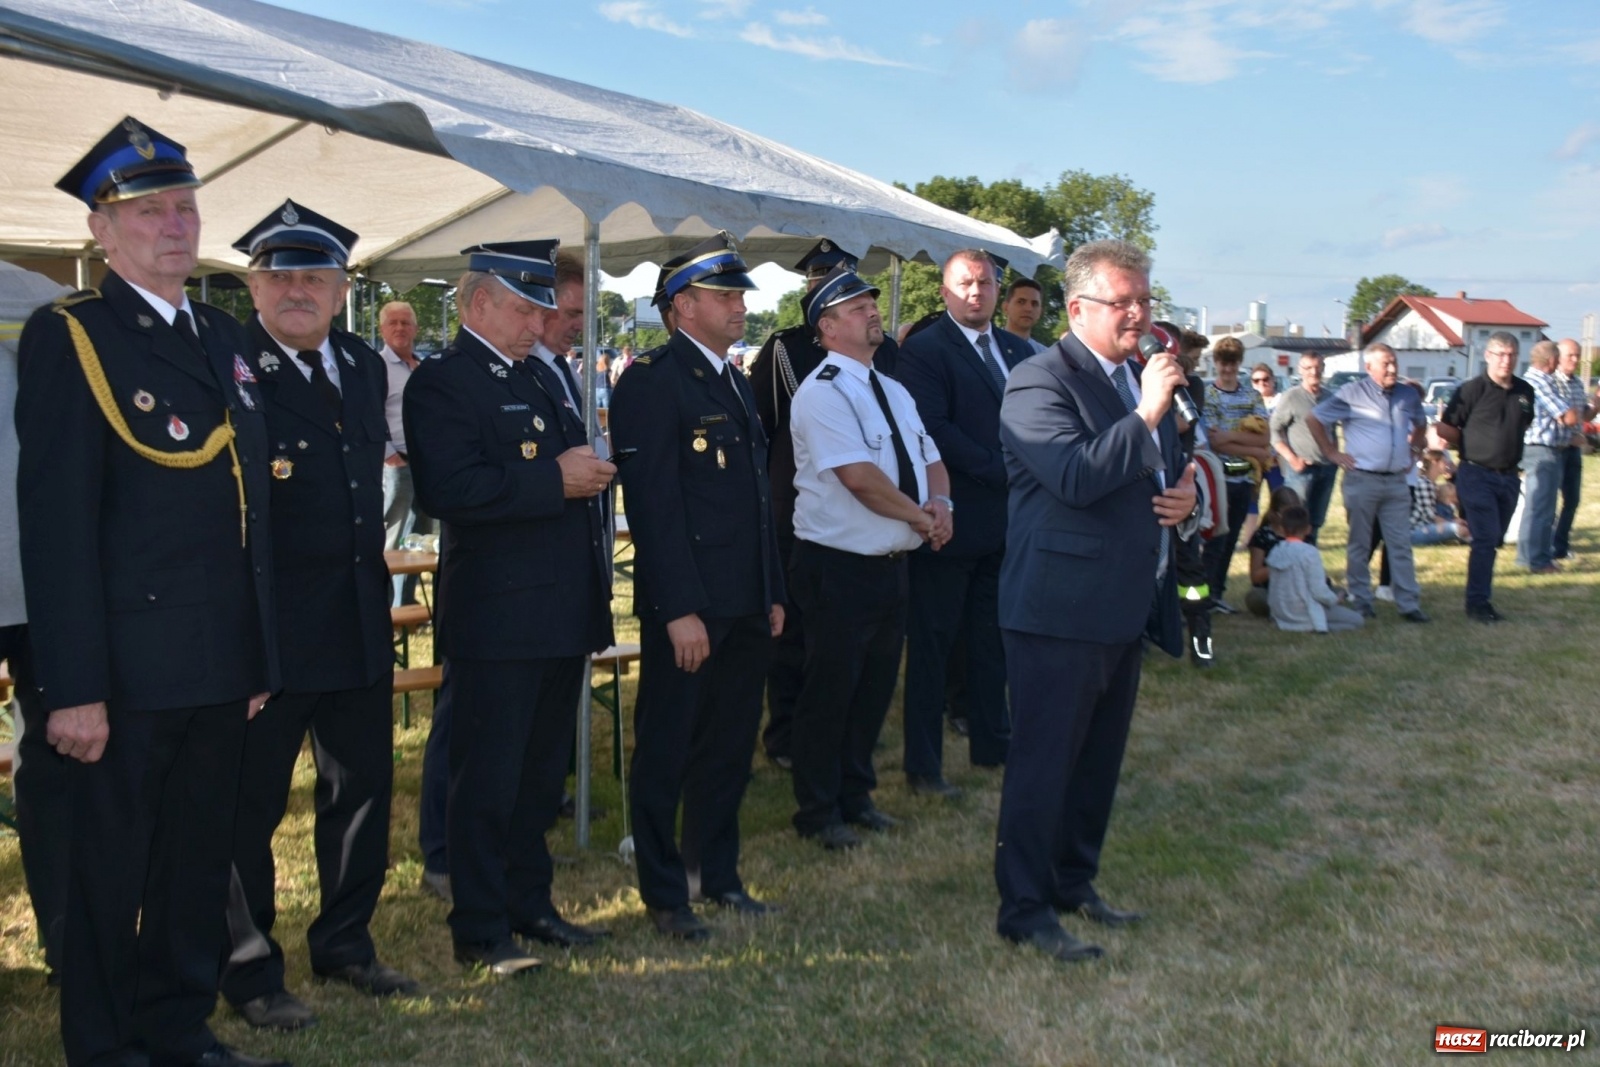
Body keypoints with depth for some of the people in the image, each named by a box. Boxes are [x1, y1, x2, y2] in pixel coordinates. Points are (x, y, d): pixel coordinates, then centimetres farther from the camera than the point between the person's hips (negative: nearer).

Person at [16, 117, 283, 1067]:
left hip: (221, 669, 7)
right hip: (129, 669, -6)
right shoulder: (68, 337, -7)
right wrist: (73, 688, -18)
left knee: (202, 861, 16)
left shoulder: (226, 338, 14)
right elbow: (57, 521, -14)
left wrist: (261, 656, 12)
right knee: (114, 868, 9)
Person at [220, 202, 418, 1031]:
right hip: (267, 622, -7)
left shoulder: (365, 365, 12)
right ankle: (249, 971, 22)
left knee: (363, 783, 16)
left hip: (360, 620, 7)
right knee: (250, 799, 5)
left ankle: (345, 942, 34)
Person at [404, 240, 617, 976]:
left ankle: (530, 906, 30)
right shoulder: (441, 383, -10)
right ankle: (479, 931, 12)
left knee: (542, 773, 17)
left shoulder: (542, 378, 18)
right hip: (495, 618, -8)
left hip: (563, 612, 9)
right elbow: (449, 489, -24)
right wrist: (556, 481, -20)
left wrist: (590, 471, 3)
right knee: (487, 779, 1)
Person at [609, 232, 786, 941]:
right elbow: (653, 503, -17)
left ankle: (717, 875, 31)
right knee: (666, 753, 5)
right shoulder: (652, 383, -11)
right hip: (687, 607, -8)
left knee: (730, 749, 16)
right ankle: (664, 893, 18)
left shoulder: (736, 384, 17)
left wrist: (773, 592, 17)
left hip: (745, 604, 8)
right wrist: (681, 610, -21)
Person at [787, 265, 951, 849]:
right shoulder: (822, 393, -15)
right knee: (830, 692, 4)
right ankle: (819, 812, 19)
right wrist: (919, 516, -14)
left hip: (890, 561, 8)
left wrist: (941, 504, -7)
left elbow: (930, 459, 14)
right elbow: (859, 477, -25)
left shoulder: (893, 391, 13)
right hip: (839, 566, -8)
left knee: (876, 685, 17)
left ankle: (855, 794, 34)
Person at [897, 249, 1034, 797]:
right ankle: (922, 764, 10)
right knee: (932, 643, 2)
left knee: (993, 638, 15)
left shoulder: (1017, 350, 14)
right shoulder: (924, 350, -8)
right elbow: (932, 429, -18)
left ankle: (992, 742, 29)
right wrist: (1000, 471, -17)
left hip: (1007, 519, 7)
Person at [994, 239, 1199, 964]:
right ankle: (1025, 909, 12)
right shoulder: (1040, 381, -13)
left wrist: (1184, 499, 4)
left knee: (1099, 759, 18)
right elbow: (1077, 478, -26)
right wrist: (1147, 414, -25)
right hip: (1060, 609, -9)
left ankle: (1074, 882, 33)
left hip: (1127, 606, 9)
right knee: (1044, 761, 0)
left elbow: (1166, 472, 26)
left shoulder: (1143, 379, 14)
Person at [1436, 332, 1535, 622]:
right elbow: (1445, 430, -6)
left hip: (1509, 476, 6)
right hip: (1477, 475, -6)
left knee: (1495, 540, 13)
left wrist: (1507, 446, 11)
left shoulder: (1525, 392, 6)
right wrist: (1473, 447, 3)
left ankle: (1479, 597, 25)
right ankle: (1478, 602, -4)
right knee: (1485, 538, -10)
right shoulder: (1472, 390, -10)